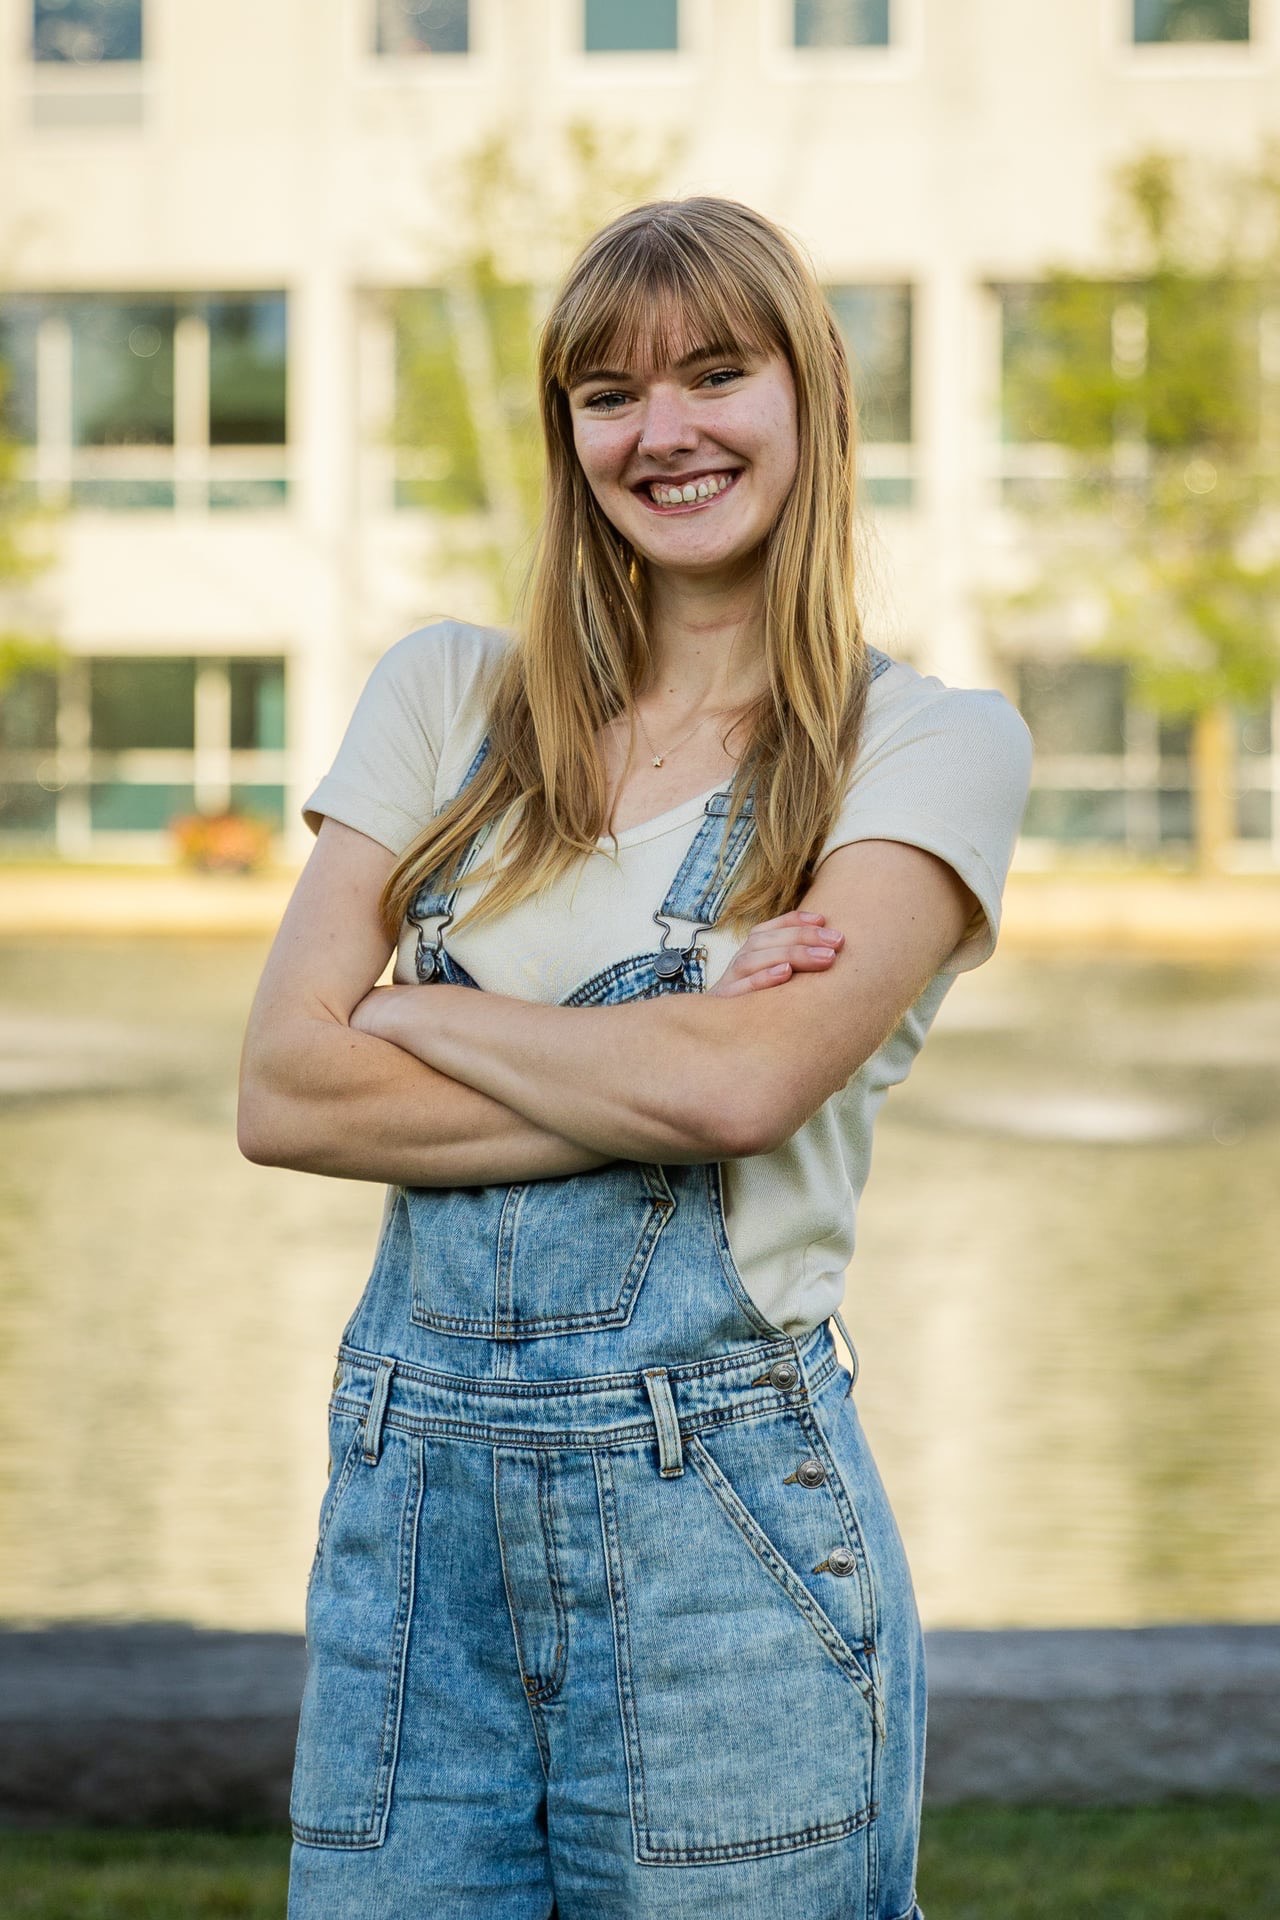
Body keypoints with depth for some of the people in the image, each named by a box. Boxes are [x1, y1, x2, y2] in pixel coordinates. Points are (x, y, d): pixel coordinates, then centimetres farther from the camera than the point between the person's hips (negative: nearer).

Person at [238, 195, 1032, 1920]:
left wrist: (416, 1013, -3)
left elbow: (749, 1079, -16)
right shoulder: (444, 696, 9)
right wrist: (660, 1081, -10)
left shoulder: (934, 744, 1)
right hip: (407, 1476, 3)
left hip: (723, 1510, -3)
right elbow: (282, 1095, -1)